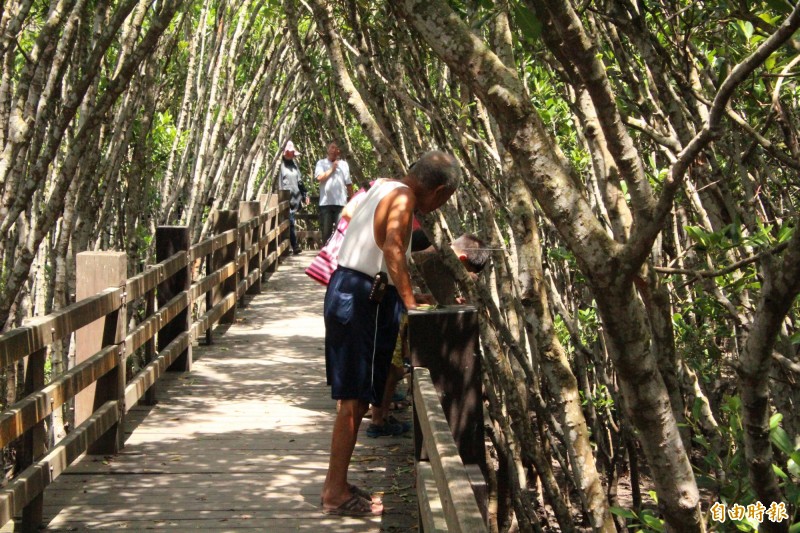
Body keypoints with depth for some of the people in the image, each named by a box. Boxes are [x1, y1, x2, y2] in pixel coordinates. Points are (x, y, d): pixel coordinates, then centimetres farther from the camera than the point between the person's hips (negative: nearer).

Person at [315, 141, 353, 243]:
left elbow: (348, 183, 11)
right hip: (325, 202, 0)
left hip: (341, 202, 0)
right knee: (326, 229, 4)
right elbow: (319, 177, -10)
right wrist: (332, 169, -2)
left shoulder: (343, 164, 11)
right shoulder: (321, 163, 8)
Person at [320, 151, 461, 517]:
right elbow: (393, 249, -27)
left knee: (353, 397, 15)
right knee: (354, 399, -5)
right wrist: (410, 301, -25)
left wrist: (405, 295, 27)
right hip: (361, 298, -10)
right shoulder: (404, 198, -12)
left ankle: (336, 484, 22)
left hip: (347, 290, 10)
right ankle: (336, 493, 1)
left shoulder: (386, 189, 18)